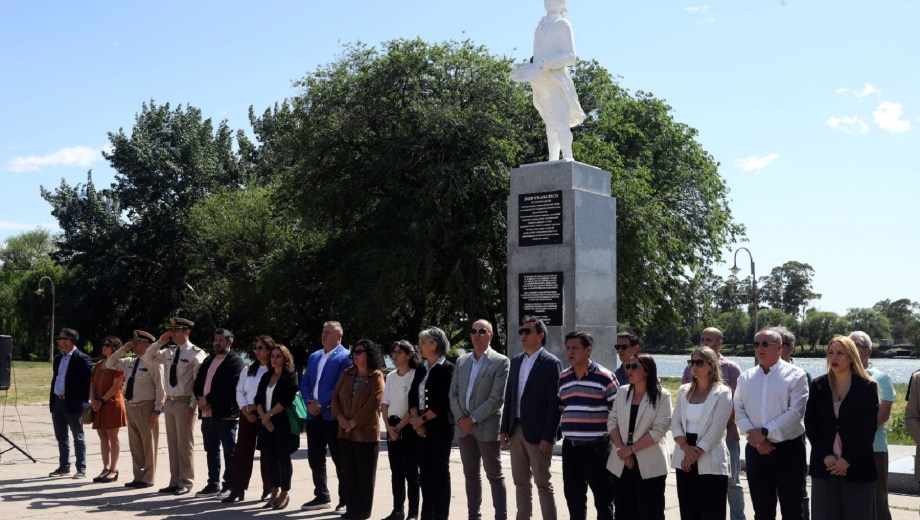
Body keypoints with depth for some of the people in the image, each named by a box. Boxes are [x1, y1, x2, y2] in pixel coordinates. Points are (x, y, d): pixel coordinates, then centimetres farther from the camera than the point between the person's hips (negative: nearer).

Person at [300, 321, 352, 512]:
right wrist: (309, 402, -4)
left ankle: (345, 500, 8)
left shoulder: (345, 357, -7)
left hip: (333, 415, -7)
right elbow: (305, 383, 13)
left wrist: (321, 404, -16)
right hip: (313, 415, 7)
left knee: (340, 460, 0)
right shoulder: (314, 356, 17)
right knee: (315, 459, 13)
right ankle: (322, 496, 25)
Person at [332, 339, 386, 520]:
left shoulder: (376, 376, -6)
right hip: (345, 432, 6)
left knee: (365, 475, 2)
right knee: (348, 473, 10)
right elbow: (336, 396, 9)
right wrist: (340, 417, -7)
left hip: (366, 432, -6)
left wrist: (354, 422, -15)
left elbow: (373, 403, -15)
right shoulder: (347, 373, 12)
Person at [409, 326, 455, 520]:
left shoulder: (447, 368, -9)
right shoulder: (421, 369, 12)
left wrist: (422, 419, -12)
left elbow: (444, 402, -15)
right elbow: (413, 396, 8)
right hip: (421, 427, 6)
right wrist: (415, 420, -7)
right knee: (425, 471, 10)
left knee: (440, 471, 0)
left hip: (440, 426, -6)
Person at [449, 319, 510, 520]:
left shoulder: (501, 362, -7)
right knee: (471, 474, 12)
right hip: (464, 427, 5)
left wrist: (473, 419, -14)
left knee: (494, 475, 2)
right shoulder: (462, 361, 11)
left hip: (487, 427, -5)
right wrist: (460, 418, -5)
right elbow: (453, 393, 10)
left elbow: (497, 399, -14)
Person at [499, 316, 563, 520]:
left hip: (537, 433, -6)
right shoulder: (516, 361, 12)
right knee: (520, 482, 13)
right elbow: (509, 396, 14)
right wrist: (505, 429, 9)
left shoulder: (551, 363, -8)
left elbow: (555, 403, -12)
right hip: (516, 430, 7)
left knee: (543, 483, 0)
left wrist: (548, 436, -16)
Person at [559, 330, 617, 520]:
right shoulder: (563, 378, 9)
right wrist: (561, 428, 14)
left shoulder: (604, 377, -8)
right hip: (569, 447, 6)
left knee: (603, 497, 2)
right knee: (574, 497, 14)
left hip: (596, 447, -6)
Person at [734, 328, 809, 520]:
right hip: (756, 450, 4)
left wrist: (764, 432, -17)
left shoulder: (795, 375, -5)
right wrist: (756, 437, -11)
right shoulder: (746, 377, 8)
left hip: (788, 449, -4)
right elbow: (738, 411, 4)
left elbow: (796, 412, -13)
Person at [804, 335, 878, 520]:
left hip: (857, 466, -2)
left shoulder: (868, 387, 0)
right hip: (824, 465, 2)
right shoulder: (817, 385, 7)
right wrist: (826, 456, -9)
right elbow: (810, 424, 3)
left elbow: (869, 429, -5)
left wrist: (848, 459, -12)